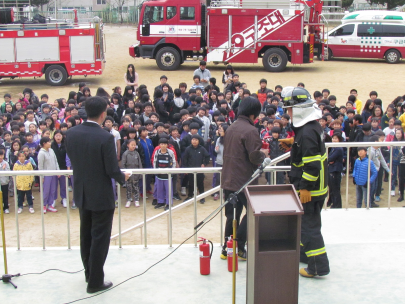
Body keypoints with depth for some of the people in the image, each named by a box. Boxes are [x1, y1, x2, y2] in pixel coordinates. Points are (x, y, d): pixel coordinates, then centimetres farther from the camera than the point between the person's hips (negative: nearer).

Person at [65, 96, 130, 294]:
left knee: (86, 235, 21)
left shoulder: (71, 134, -6)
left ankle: (89, 272, 36)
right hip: (101, 196, -6)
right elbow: (112, 170, -19)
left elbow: (72, 159, 5)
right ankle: (95, 282, 13)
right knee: (100, 239, 5)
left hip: (81, 194, 6)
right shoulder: (105, 137, -22)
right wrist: (123, 177, 2)